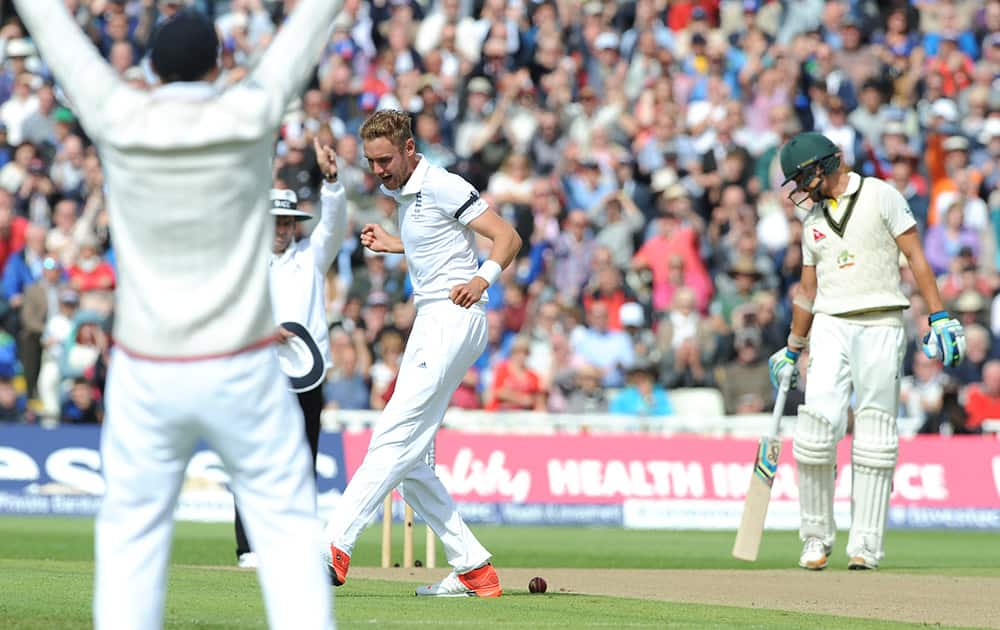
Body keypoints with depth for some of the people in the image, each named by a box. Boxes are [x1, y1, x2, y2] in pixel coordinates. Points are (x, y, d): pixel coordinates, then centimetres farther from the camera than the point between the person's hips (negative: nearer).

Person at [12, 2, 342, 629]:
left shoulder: (119, 121, -7)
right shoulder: (249, 117, -9)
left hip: (145, 374, 1)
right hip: (241, 371, -1)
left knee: (131, 530, 11)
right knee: (286, 518, 7)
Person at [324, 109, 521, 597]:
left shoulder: (443, 187, -10)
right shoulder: (403, 194, 17)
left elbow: (508, 237, -14)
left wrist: (483, 278, -29)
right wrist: (391, 245, 27)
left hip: (455, 316, -10)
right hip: (428, 322, 10)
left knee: (394, 438, -19)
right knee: (406, 462, 5)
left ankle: (335, 547, -28)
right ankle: (473, 569, 6)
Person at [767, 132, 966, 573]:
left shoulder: (880, 196, 2)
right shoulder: (814, 219, 19)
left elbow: (915, 256, -3)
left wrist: (940, 318, -10)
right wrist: (792, 350, 24)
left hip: (880, 325, -4)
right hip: (830, 327, 4)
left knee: (874, 437, -4)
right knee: (817, 428, -12)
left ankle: (865, 546, -3)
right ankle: (816, 537, -1)